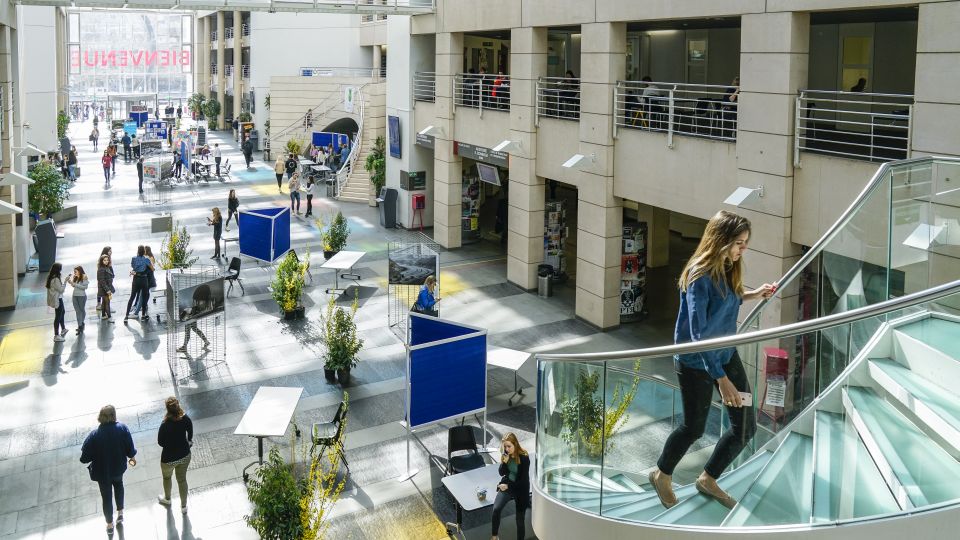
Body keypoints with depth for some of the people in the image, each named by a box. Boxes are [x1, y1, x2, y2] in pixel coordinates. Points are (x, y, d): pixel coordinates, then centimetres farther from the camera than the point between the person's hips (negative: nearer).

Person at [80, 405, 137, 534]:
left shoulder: (94, 435, -27)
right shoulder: (122, 429, -23)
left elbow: (85, 458, -20)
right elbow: (130, 448, -12)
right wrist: (132, 457, 9)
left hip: (102, 471, -2)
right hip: (119, 467, 2)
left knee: (107, 496, 18)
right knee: (118, 484, 34)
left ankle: (110, 524, 34)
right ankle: (120, 513, 38)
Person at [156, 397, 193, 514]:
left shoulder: (165, 425, -31)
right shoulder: (186, 419, -19)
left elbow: (160, 442, -17)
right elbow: (190, 431, 1)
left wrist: (170, 445, 4)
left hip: (169, 458, -3)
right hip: (184, 456, 3)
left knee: (167, 478, 28)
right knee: (182, 479, 22)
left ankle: (167, 499, 54)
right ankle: (183, 506, 36)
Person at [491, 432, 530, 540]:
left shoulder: (524, 457, -20)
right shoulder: (506, 455, -5)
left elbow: (523, 480, -16)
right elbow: (501, 473, 0)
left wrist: (508, 486, -17)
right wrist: (504, 462, -19)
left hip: (520, 489, -3)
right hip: (506, 485, 3)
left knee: (520, 520, 4)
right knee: (496, 509, -19)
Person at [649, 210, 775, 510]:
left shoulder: (728, 269, -3)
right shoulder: (700, 277, -27)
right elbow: (699, 335, -29)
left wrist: (752, 294, 5)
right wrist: (721, 379, -31)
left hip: (727, 355, 8)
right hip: (696, 363, -8)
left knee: (746, 426, 9)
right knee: (694, 427, 11)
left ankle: (708, 479, 32)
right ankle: (662, 474, 40)